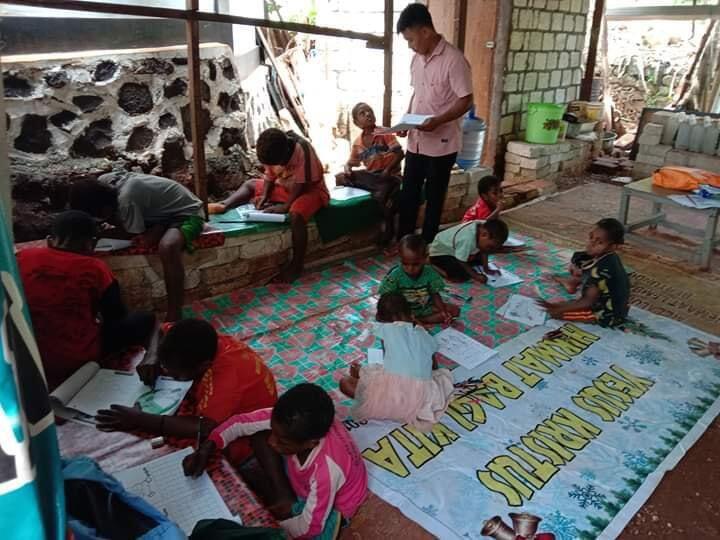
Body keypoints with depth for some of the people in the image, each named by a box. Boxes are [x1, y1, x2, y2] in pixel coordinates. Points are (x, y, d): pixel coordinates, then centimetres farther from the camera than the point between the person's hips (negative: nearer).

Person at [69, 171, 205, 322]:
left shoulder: (126, 200, -32)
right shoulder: (103, 182, -9)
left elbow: (132, 234, -17)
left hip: (187, 213, -10)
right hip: (164, 210, 10)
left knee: (167, 247, -36)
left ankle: (174, 317, -27)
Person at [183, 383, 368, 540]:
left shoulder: (327, 471, -43)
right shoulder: (288, 421, -29)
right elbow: (241, 422, -17)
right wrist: (206, 449, -29)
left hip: (328, 507, -5)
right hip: (304, 479, 5)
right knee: (259, 435, -12)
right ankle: (283, 498, 0)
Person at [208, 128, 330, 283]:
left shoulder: (303, 151, -29)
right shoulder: (274, 152, -10)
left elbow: (301, 185, -25)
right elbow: (270, 176, 0)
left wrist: (285, 206, -28)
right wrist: (264, 196, -15)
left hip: (310, 189, -7)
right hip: (285, 186, 8)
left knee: (296, 214, -37)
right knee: (250, 185, 5)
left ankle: (297, 265, -26)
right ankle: (224, 205, -18)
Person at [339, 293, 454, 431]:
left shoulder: (386, 329, 11)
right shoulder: (425, 335, 19)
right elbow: (434, 367, 33)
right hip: (419, 401, 0)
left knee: (345, 382, 21)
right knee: (445, 374, 30)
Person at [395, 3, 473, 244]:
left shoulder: (454, 60, -16)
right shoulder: (417, 59, 7)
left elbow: (466, 101, -16)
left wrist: (437, 121, -28)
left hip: (441, 143, -7)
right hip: (416, 141, 7)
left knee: (434, 198, 6)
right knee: (408, 195, 12)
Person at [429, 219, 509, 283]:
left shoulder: (483, 228, -18)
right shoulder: (467, 239, -41)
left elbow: (483, 252, -2)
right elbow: (461, 262, -25)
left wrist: (486, 269, -3)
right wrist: (475, 276, -19)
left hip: (455, 249, 9)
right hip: (440, 253, -9)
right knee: (462, 276, -23)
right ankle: (436, 265, -2)